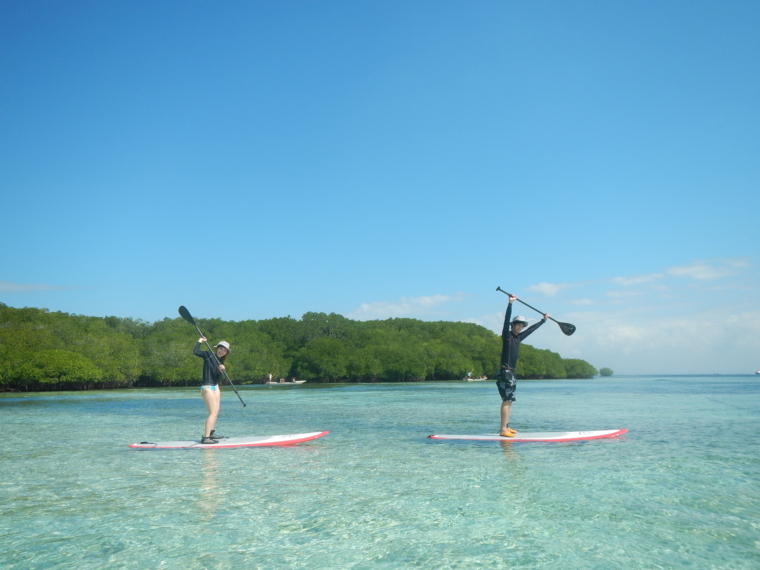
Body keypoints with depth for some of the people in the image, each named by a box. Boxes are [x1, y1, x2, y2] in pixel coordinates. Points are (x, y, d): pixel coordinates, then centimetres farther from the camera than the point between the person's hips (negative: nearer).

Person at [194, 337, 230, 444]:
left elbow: (219, 378, 1)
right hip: (207, 387, -9)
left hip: (215, 387, 9)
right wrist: (200, 341, -10)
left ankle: (211, 433, 31)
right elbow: (195, 352, -18)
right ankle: (205, 437, -17)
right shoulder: (208, 355, -5)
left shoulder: (220, 362, 12)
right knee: (213, 412, -15)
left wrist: (221, 370, -18)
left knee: (216, 411, 17)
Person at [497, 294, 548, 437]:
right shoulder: (506, 335, -6)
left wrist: (543, 320, 38)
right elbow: (506, 320, -20)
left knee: (509, 401, 9)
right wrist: (510, 303, -29)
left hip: (511, 373, 9)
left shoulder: (518, 338, 16)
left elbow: (531, 329, 28)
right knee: (506, 400, -12)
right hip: (505, 372, -9)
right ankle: (503, 430, -13)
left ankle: (506, 427, 13)